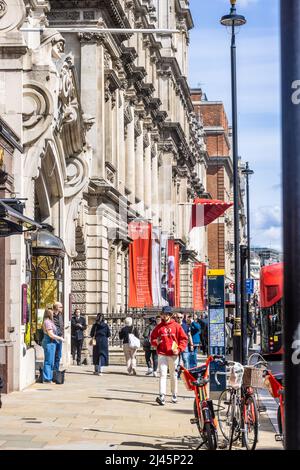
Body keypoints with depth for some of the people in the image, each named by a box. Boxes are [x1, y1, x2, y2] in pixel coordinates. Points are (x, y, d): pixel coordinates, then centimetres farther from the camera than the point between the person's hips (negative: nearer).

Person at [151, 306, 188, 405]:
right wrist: (156, 342, -11)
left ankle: (174, 395, 24)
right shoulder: (159, 327, 6)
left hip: (173, 355, 0)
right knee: (162, 375, -10)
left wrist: (179, 349, -10)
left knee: (173, 375, 10)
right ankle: (162, 396, -18)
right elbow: (152, 338, 11)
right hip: (162, 355, 0)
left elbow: (184, 339, 2)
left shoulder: (176, 326, 1)